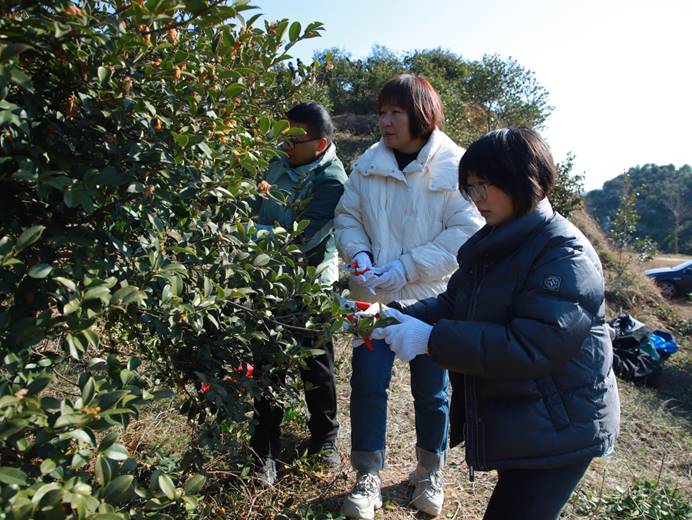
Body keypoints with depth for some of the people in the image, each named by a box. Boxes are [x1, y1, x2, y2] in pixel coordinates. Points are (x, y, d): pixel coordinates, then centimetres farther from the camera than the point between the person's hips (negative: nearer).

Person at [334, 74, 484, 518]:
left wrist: (408, 267, -20)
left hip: (431, 299, -2)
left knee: (431, 390, 14)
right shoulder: (369, 164, 0)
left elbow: (466, 233, -14)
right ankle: (368, 475, 24)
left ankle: (430, 474, 38)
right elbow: (347, 216, 8)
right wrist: (359, 254, -12)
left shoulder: (454, 166, -10)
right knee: (368, 383, 3)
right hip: (374, 296, 2)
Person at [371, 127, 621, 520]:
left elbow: (530, 348, -31)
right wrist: (401, 318, -12)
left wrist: (430, 340, -32)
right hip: (512, 423, 8)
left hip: (557, 431, -8)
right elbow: (453, 305, 6)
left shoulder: (567, 256, -22)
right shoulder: (492, 244, 5)